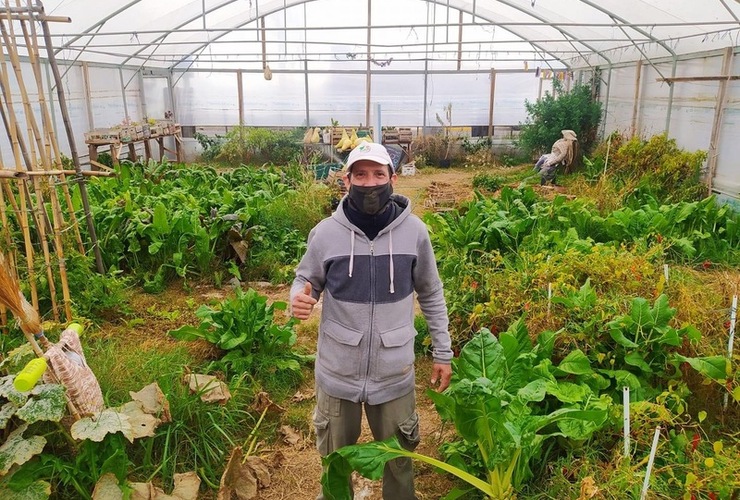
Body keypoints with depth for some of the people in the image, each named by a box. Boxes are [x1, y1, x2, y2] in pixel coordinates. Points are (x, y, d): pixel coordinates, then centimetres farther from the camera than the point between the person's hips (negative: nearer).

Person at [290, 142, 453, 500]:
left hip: (394, 373, 0)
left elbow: (431, 295, 2)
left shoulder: (414, 231, -10)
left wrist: (442, 353, 4)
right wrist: (299, 300, -22)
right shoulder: (325, 232, -12)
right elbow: (306, 279, 2)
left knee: (398, 460, 24)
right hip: (337, 373, 0)